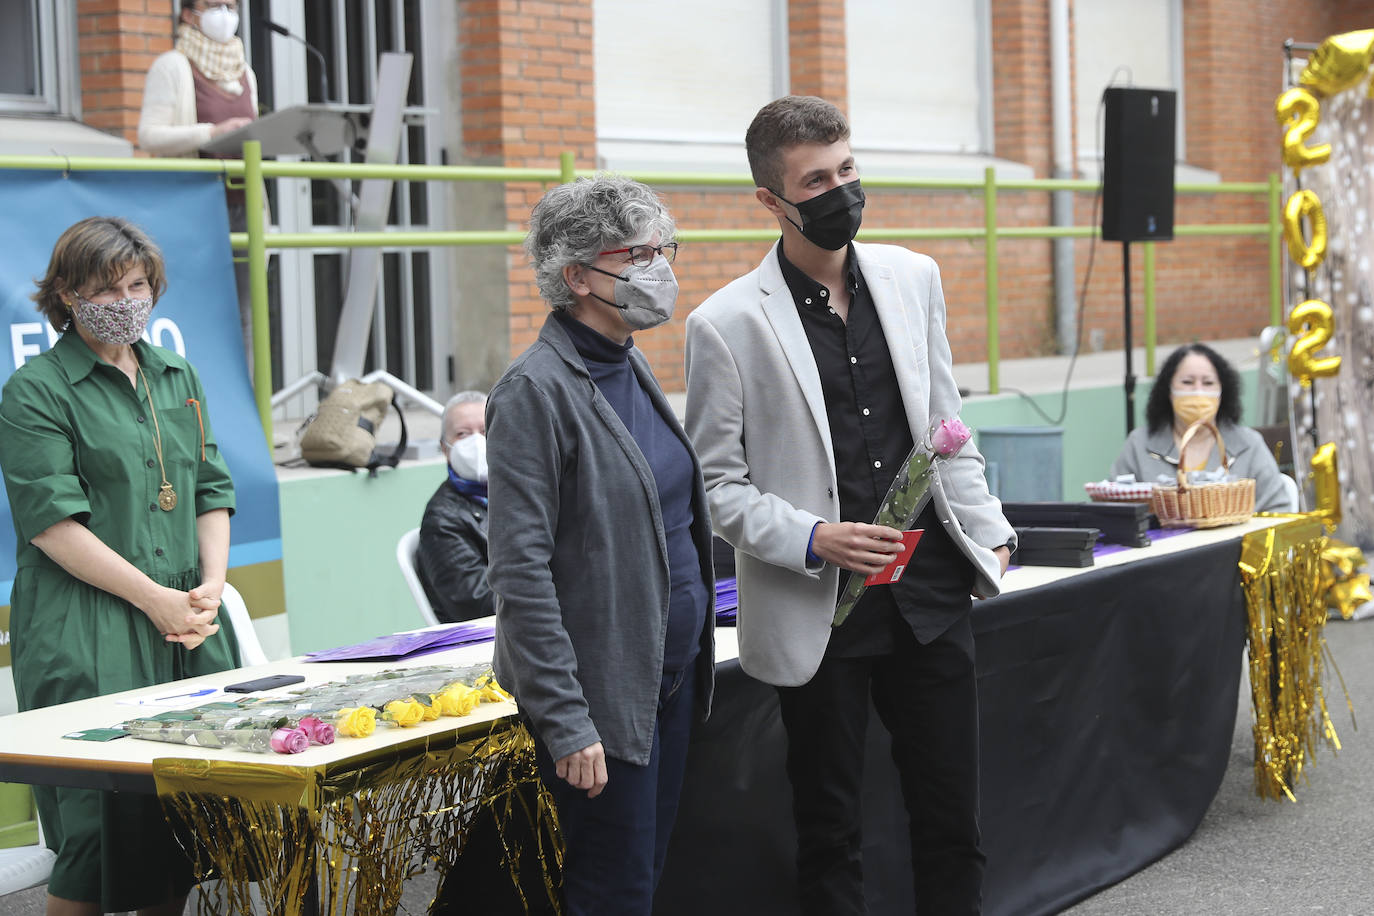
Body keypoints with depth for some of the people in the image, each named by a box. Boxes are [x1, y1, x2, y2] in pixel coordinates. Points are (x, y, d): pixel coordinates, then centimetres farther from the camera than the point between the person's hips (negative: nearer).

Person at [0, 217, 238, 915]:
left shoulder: (177, 379, 17)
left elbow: (211, 491, 18)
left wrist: (212, 586, 1)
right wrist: (153, 597, -14)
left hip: (191, 626, 6)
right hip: (86, 635, -6)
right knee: (100, 812, -7)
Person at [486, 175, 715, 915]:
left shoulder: (631, 368, 11)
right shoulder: (537, 391, -16)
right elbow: (521, 570, -20)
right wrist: (566, 722, -23)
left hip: (669, 674, 8)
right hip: (603, 690, -8)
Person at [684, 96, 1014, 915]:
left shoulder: (913, 278, 5)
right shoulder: (729, 324, -9)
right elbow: (718, 485, -5)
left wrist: (989, 534, 9)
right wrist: (813, 540, -19)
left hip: (929, 593, 4)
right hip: (818, 612, -4)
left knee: (953, 823, 10)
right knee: (831, 833, 9)